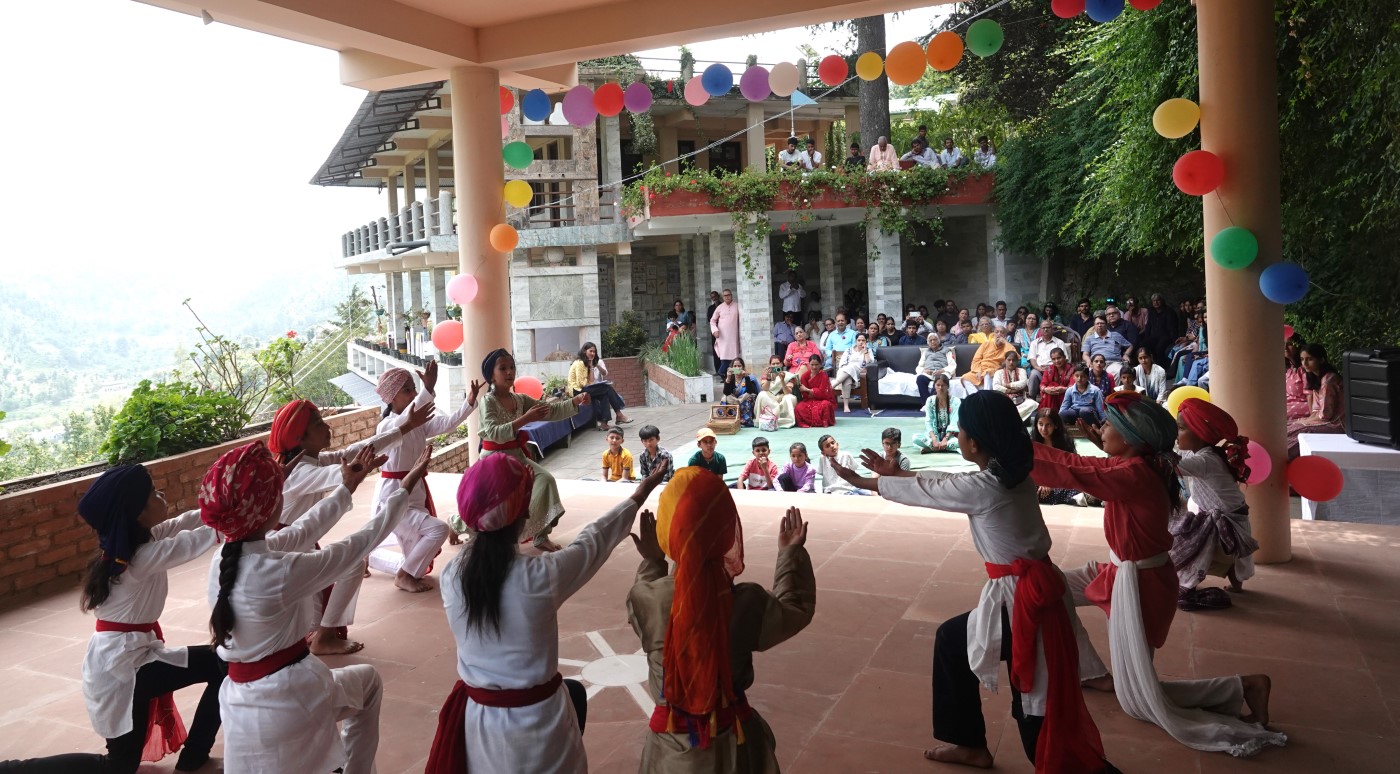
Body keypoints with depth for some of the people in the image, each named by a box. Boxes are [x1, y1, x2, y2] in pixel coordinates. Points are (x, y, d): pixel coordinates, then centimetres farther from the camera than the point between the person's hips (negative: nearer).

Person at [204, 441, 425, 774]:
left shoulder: (222, 560, -3)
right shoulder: (281, 571, -25)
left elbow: (302, 528, 12)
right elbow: (364, 540, -13)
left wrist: (348, 486, 24)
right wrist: (408, 485, -1)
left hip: (242, 706, 5)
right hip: (290, 699, -5)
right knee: (368, 680, 25)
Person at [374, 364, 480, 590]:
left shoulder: (420, 424, 5)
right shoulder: (387, 426, -17)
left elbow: (449, 423, -8)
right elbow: (405, 421, -39)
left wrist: (470, 401, -23)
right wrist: (428, 389, -52)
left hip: (417, 495, 8)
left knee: (418, 563, 14)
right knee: (439, 529, -26)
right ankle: (404, 576, -7)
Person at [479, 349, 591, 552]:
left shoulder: (520, 400, 4)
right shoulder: (488, 401, -15)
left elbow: (552, 410, -3)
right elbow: (494, 433, -29)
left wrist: (576, 401, -21)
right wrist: (525, 419, -39)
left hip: (516, 455, 6)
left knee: (545, 480, -15)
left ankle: (540, 536, -6)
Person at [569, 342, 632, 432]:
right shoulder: (579, 363, -10)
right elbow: (581, 383, -17)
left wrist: (596, 365, -8)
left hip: (584, 389, 8)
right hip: (577, 391, -8)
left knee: (604, 395, -16)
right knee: (607, 388, -17)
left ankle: (604, 423, -19)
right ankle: (619, 415, -12)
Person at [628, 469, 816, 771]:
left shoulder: (644, 599, -23)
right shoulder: (748, 603, -23)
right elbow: (796, 609, -1)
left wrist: (652, 561, 12)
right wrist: (791, 553, 8)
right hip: (734, 738, 0)